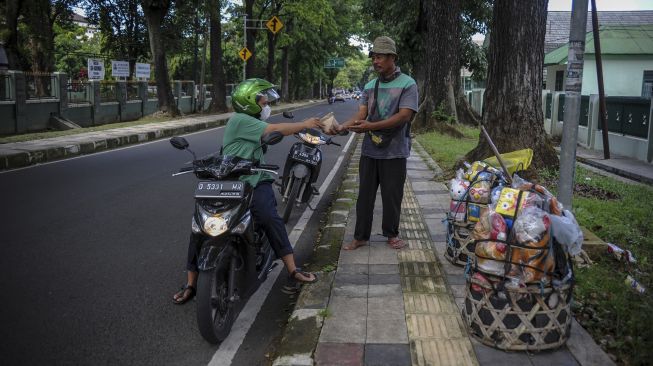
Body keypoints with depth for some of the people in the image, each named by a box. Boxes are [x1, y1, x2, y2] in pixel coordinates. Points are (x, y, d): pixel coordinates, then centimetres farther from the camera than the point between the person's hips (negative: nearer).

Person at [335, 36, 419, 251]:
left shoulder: (407, 84, -5)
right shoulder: (370, 86, 11)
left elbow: (404, 115, -17)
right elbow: (361, 113, 2)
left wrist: (372, 126, -25)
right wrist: (342, 127, -19)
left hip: (394, 152, -4)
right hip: (370, 150, 4)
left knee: (392, 195, 7)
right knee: (365, 194, 8)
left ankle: (391, 233, 25)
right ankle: (361, 236, 17)